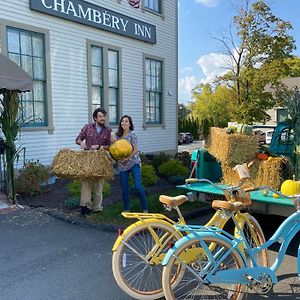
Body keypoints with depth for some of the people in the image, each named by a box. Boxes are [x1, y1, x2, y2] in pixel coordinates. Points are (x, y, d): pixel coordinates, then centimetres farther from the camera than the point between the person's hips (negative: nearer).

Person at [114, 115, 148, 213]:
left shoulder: (132, 134, -5)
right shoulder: (118, 135, 9)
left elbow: (135, 150, -9)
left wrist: (127, 158, -18)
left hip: (133, 163, -5)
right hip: (122, 165, 5)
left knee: (138, 186, -11)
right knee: (124, 188, 7)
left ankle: (145, 209, 3)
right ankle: (127, 209, 21)